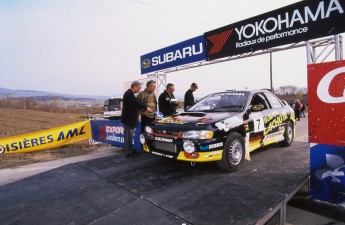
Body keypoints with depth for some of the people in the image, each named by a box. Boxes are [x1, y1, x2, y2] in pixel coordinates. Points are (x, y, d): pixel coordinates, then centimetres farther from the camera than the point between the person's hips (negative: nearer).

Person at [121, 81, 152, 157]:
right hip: (128, 119, -10)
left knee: (130, 135, 15)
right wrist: (146, 107, -23)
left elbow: (134, 104, 22)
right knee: (128, 136, -5)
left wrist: (139, 111, 14)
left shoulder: (130, 93, 17)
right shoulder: (129, 93, -17)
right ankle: (128, 152, 2)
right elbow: (136, 103, -25)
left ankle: (130, 150, 24)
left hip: (130, 118, 10)